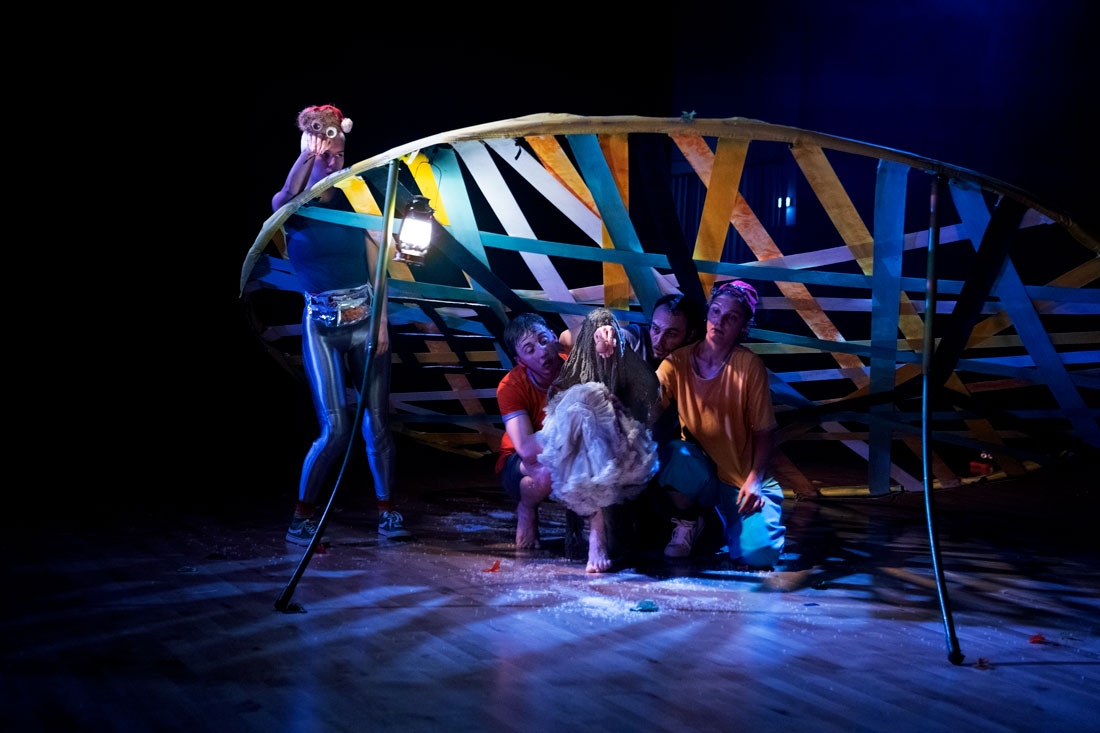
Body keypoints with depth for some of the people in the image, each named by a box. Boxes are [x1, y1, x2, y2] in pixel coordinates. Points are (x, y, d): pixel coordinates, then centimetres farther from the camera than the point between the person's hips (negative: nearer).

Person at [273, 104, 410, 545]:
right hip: (322, 325, -2)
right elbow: (286, 198, -27)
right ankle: (302, 516, 10)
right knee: (336, 429, -8)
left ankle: (386, 512, 15)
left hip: (364, 321, 3)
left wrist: (381, 323, -3)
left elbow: (377, 270, 4)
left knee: (377, 421, 2)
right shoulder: (292, 211, 0)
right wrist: (308, 155, -32)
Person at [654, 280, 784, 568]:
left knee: (758, 553, -23)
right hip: (699, 473, 2)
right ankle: (688, 522, -1)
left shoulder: (750, 366, -10)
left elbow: (764, 431, -5)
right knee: (670, 454, -33)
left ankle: (732, 517, 15)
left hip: (742, 479, -1)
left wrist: (755, 479, -16)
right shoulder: (678, 361, -4)